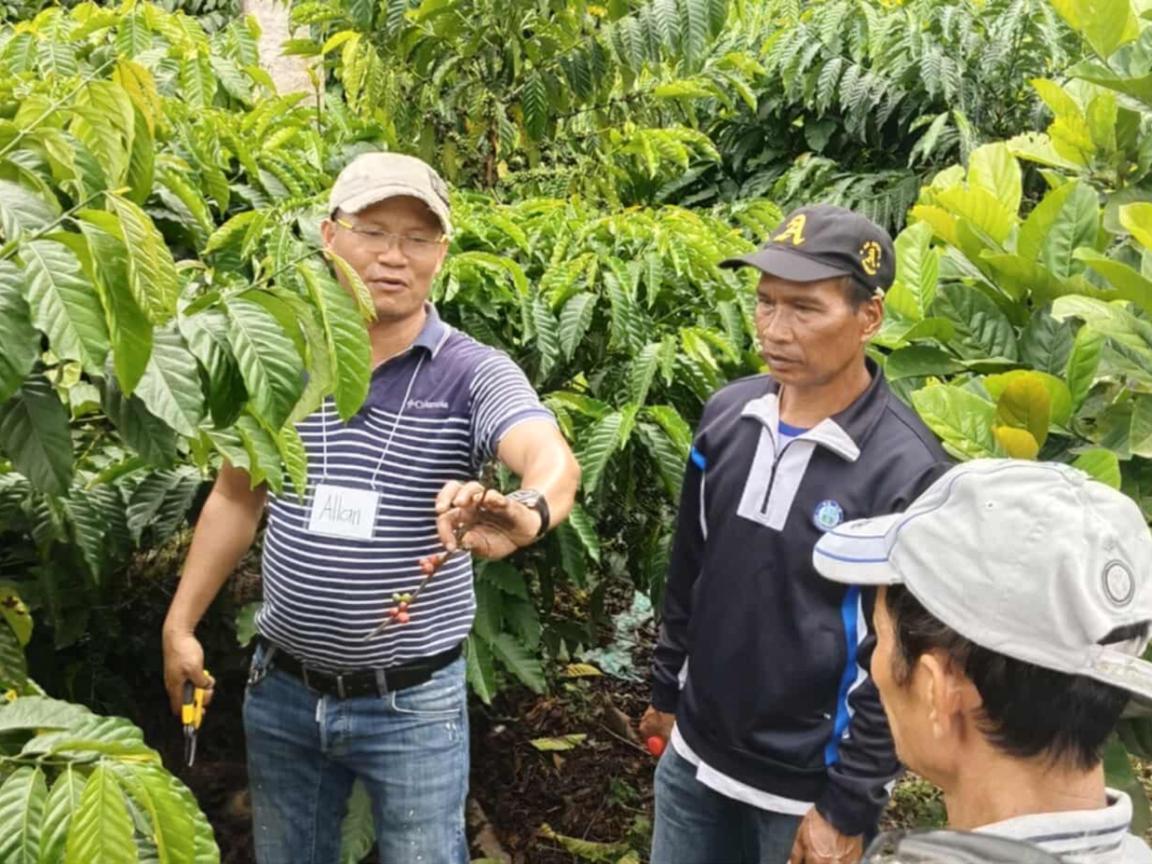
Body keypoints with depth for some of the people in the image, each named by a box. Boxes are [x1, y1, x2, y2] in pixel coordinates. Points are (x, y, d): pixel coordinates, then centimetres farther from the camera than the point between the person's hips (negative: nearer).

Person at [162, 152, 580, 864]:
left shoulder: (477, 374, -15)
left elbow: (555, 464, -34)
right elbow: (237, 496, 9)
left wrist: (526, 512, -57)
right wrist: (182, 623, 9)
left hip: (413, 702, -3)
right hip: (282, 690, 4)